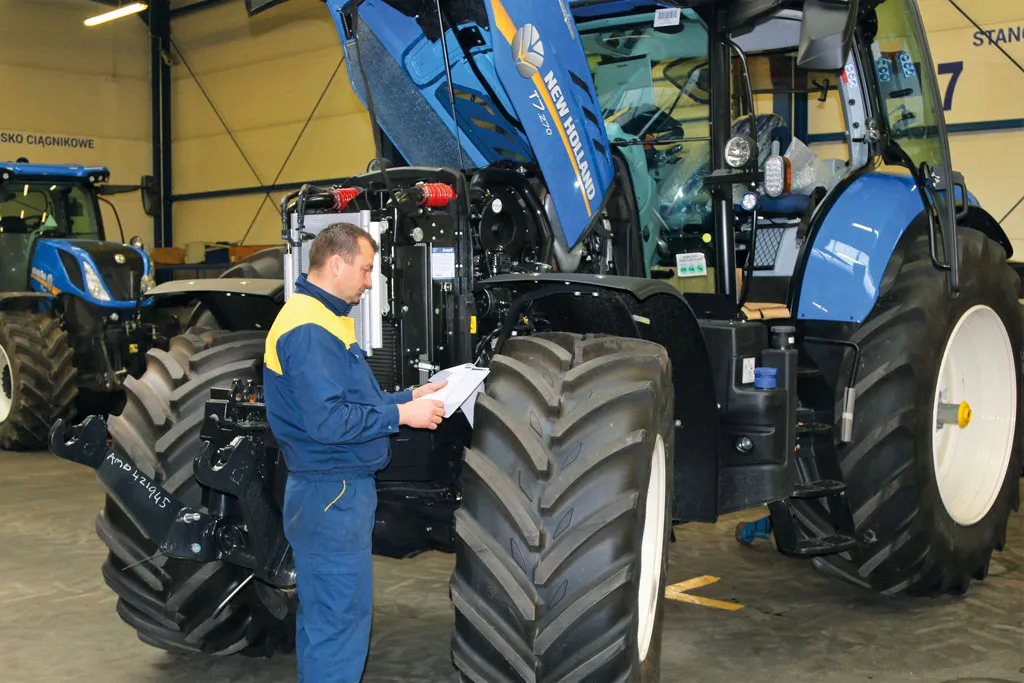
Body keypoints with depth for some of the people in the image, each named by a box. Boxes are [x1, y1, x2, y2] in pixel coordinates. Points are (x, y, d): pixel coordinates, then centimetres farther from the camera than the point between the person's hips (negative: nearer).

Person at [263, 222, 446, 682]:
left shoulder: (323, 320, 15)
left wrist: (410, 396, 12)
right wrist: (401, 414, -17)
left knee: (322, 613, 19)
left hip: (338, 490, 11)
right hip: (333, 493, -11)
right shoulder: (309, 330, -19)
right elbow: (327, 420, -26)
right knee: (339, 617, -3)